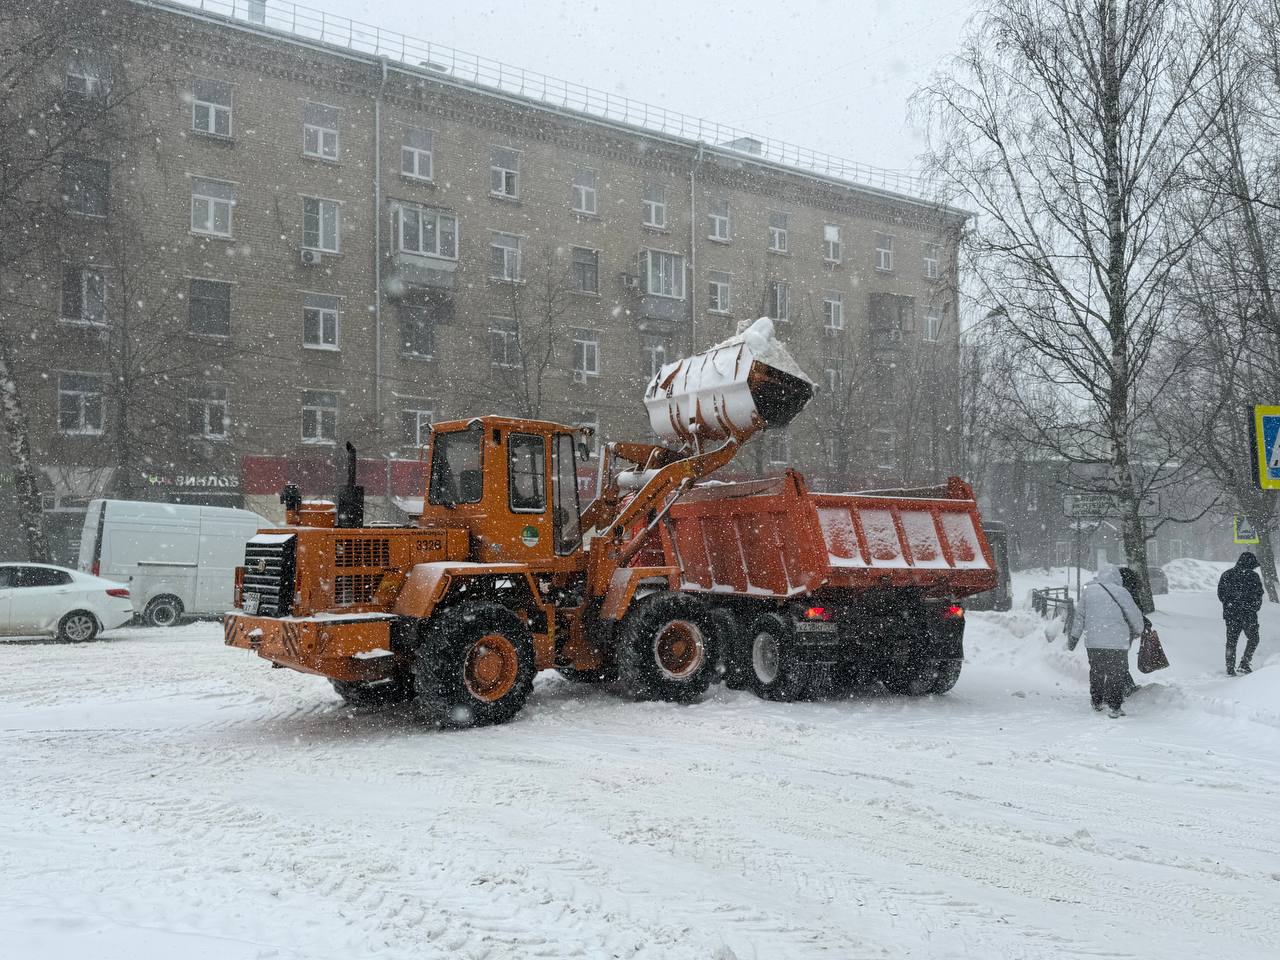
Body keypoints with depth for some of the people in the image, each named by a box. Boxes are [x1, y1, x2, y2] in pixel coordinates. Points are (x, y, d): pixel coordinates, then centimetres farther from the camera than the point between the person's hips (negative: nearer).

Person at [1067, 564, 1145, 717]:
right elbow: (1135, 615, -2)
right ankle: (1115, 707, 2)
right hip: (1117, 642, -4)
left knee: (1096, 672, 19)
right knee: (1116, 674, 5)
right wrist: (1138, 630, 18)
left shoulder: (1089, 591, 3)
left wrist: (1074, 637, 19)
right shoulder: (1121, 592, -9)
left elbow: (1079, 616, 9)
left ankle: (1097, 702, 28)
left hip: (1092, 642, 4)